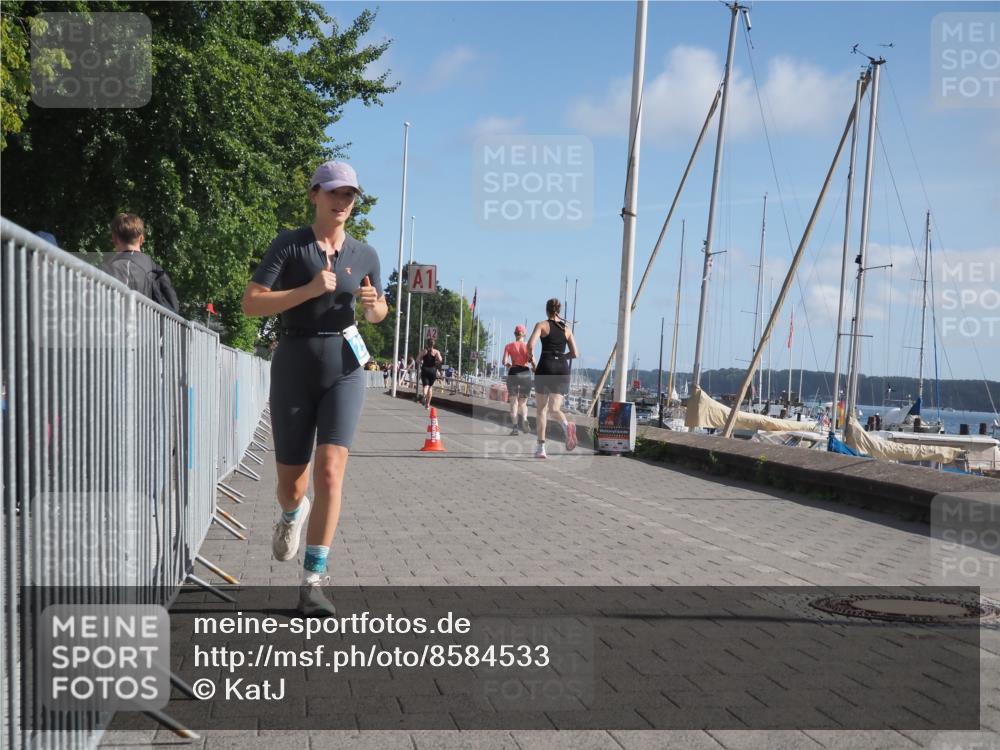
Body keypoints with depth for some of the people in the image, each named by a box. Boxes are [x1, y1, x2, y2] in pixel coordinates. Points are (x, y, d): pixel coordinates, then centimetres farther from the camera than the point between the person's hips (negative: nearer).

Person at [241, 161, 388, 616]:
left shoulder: (364, 255, 7)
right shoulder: (289, 245, -3)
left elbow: (378, 313, 21)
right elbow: (251, 304, -10)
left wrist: (373, 304, -3)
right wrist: (309, 290, -20)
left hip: (344, 368, 1)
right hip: (294, 368, -1)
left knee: (330, 470, -16)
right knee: (290, 480, 9)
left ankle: (312, 583, -11)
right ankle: (293, 513, 49)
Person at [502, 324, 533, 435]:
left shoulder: (509, 346, 6)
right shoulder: (527, 346, 4)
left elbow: (504, 362, -4)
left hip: (513, 373, 0)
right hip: (525, 373, 0)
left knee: (514, 403, 5)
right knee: (523, 402, 12)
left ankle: (514, 427, -9)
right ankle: (524, 419, -17)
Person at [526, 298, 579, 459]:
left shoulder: (542, 325, 3)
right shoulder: (566, 329, 14)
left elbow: (530, 344, -12)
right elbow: (575, 354, 10)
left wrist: (531, 357, 7)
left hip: (545, 367, -3)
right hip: (562, 368, 3)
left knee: (541, 409, 7)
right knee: (554, 408, 3)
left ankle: (540, 448, 5)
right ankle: (567, 425, -32)